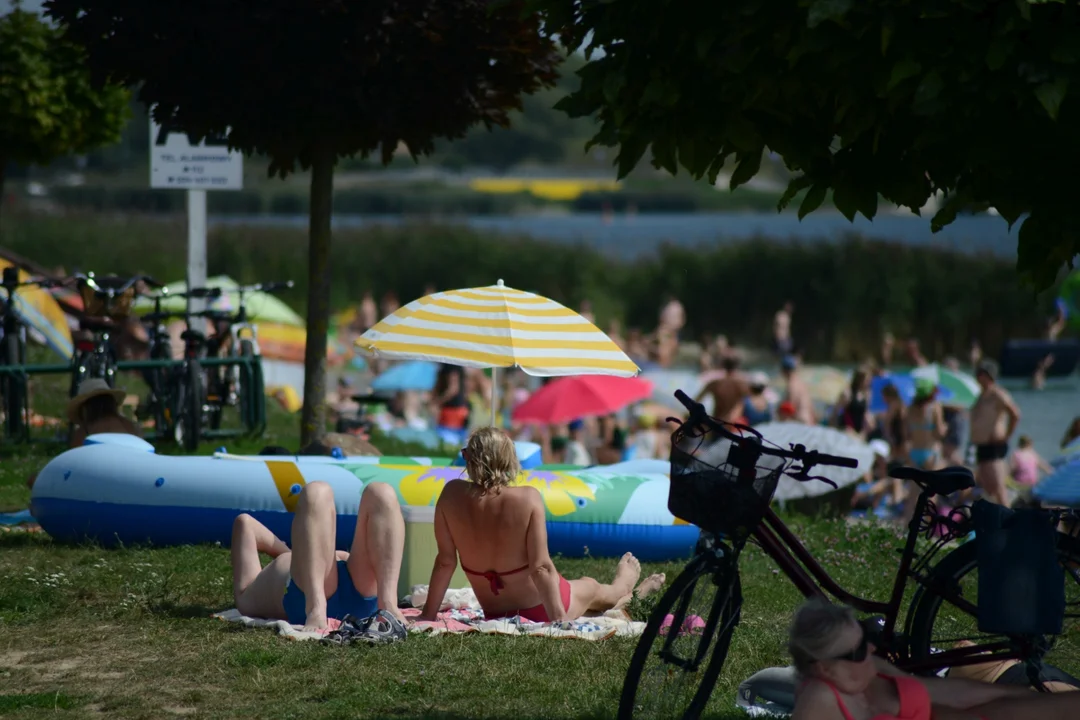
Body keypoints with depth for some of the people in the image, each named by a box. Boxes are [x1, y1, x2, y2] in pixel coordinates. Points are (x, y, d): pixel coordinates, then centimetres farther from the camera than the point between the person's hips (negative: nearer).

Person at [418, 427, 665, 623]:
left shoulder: (452, 496, -16)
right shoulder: (528, 499, -25)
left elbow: (445, 561, -11)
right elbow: (541, 567, -26)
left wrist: (429, 615, -3)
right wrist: (558, 618, -21)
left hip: (494, 615, 4)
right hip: (540, 610, -4)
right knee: (591, 588, 33)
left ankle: (619, 599, 64)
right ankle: (623, 589, 66)